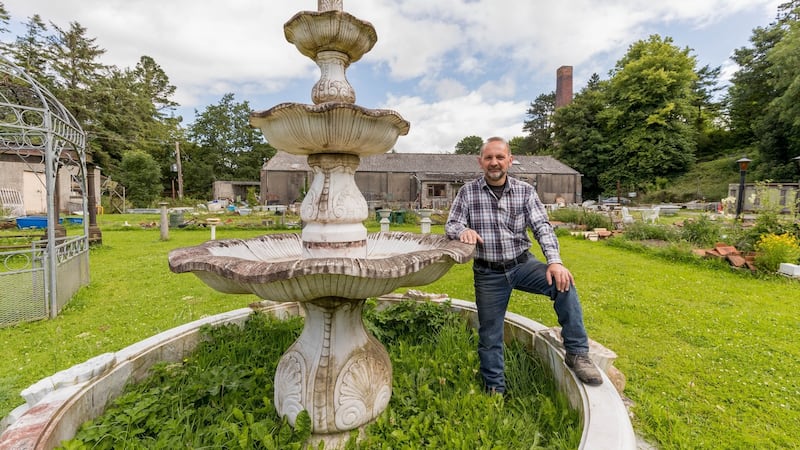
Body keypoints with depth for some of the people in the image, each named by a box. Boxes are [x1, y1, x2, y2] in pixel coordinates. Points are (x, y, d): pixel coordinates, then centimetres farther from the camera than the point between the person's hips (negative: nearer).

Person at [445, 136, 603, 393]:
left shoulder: (525, 191, -2)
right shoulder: (467, 192, -4)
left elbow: (542, 227, -9)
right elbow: (451, 225, -5)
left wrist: (555, 261, -25)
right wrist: (463, 230, -30)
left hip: (522, 264, 1)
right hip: (488, 274, 0)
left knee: (563, 283, -26)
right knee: (489, 335, 7)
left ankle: (577, 354, -7)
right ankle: (495, 390, 30)